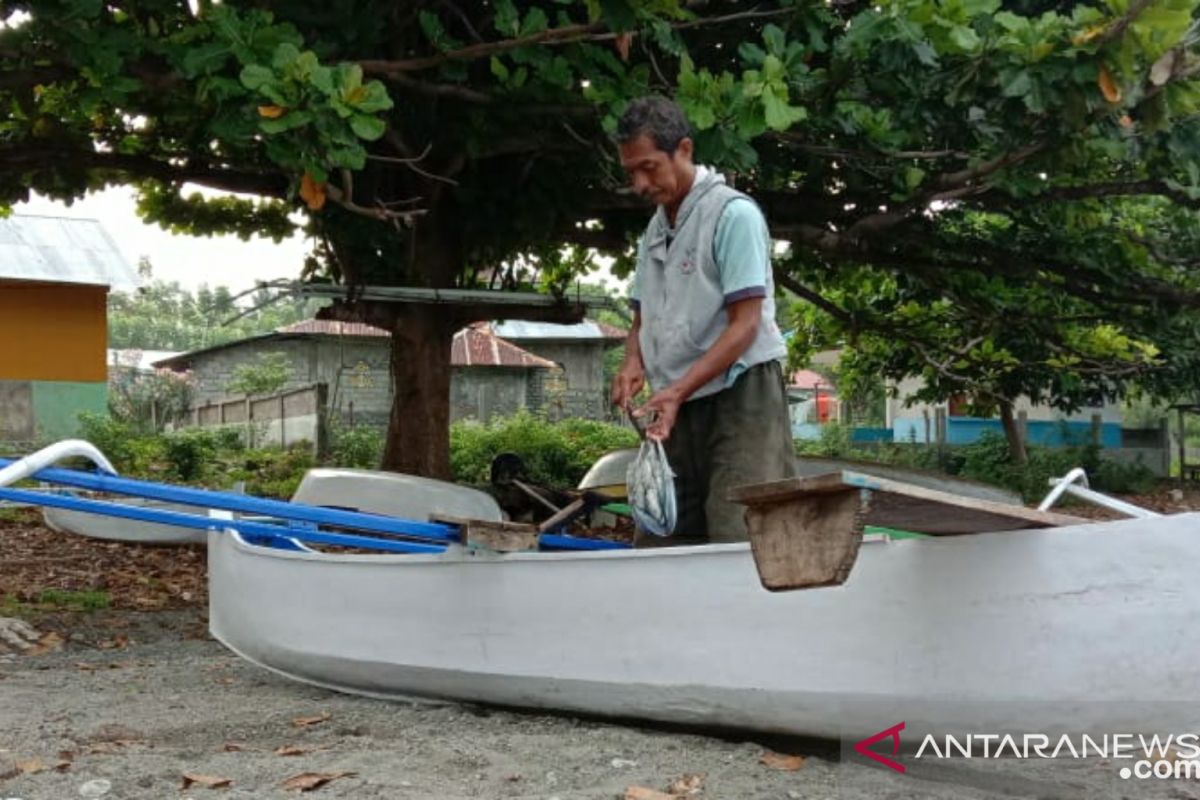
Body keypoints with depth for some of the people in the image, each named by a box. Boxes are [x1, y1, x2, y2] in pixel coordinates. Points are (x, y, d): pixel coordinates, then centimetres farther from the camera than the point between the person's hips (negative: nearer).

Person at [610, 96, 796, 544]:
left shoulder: (734, 214, -8)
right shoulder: (655, 229, 17)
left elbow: (745, 324, -14)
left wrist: (677, 391, -22)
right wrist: (633, 364, -1)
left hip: (739, 394, -7)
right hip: (680, 407, 7)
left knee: (736, 540, -16)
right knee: (672, 537, 3)